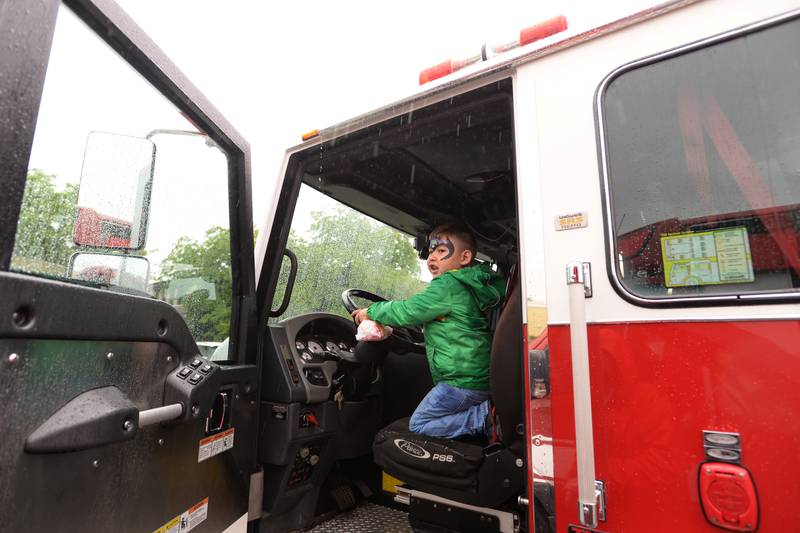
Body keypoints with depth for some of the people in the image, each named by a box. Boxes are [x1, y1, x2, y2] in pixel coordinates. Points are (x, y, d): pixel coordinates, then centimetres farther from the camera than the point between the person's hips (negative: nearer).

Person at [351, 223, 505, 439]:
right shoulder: (469, 285, 13)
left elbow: (408, 311, -15)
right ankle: (487, 410, 9)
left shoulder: (449, 285, -17)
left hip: (462, 382, -10)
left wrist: (371, 312, -1)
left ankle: (485, 416, -7)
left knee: (418, 425, 2)